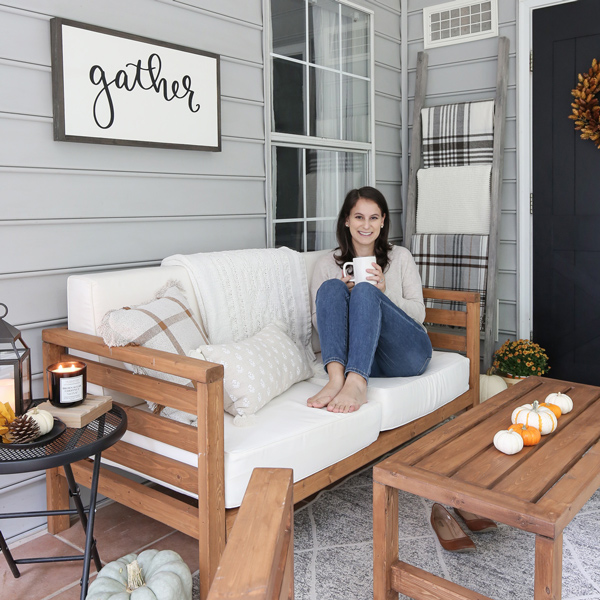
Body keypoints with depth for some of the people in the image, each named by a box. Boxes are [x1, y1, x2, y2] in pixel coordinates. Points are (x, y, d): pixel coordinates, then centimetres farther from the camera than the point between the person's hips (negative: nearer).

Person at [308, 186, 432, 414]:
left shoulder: (401, 257, 13)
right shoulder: (326, 264, 13)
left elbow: (419, 313, 6)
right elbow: (319, 322, 10)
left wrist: (384, 292, -11)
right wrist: (342, 294, -9)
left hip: (406, 353, 0)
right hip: (356, 356, 1)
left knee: (365, 290, -27)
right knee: (331, 287, -22)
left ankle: (356, 384, -49)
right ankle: (336, 378, -43)